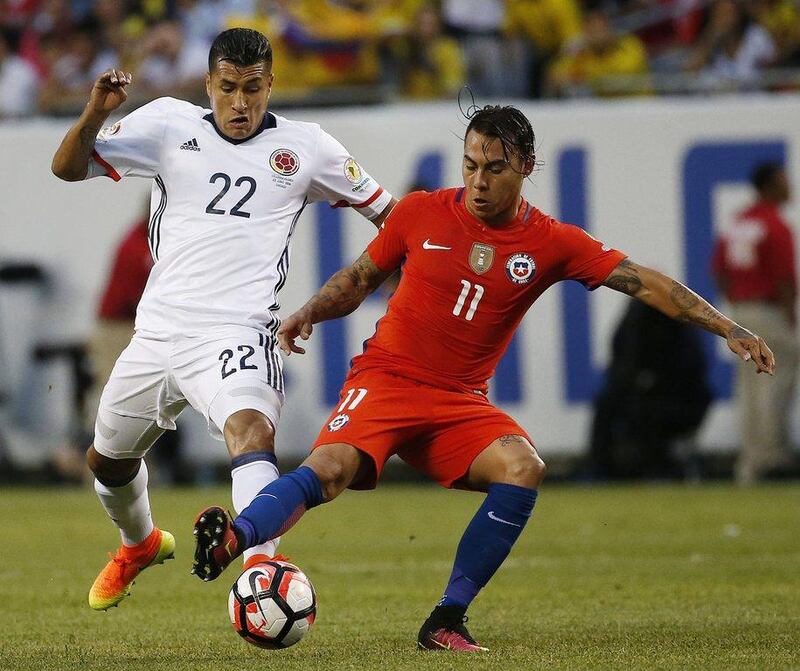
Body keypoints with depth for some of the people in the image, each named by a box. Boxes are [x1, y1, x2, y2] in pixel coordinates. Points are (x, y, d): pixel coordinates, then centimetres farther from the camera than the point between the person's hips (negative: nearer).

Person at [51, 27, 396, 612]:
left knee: (252, 427, -34)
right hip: (157, 335, 4)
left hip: (236, 334, -4)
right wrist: (96, 115, -15)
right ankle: (140, 544, 52)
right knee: (107, 459, 20)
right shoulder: (171, 124, 6)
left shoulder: (303, 146, 5)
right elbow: (69, 168, 4)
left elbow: (383, 208, 16)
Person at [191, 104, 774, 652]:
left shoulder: (552, 244, 0)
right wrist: (310, 314, -4)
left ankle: (447, 621, -19)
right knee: (331, 467, -30)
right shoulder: (421, 214, 1)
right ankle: (230, 542, -45)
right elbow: (359, 278, 14)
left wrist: (728, 328, -10)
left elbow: (646, 283, -3)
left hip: (461, 403, 2)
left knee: (523, 468, -25)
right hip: (386, 380, -2)